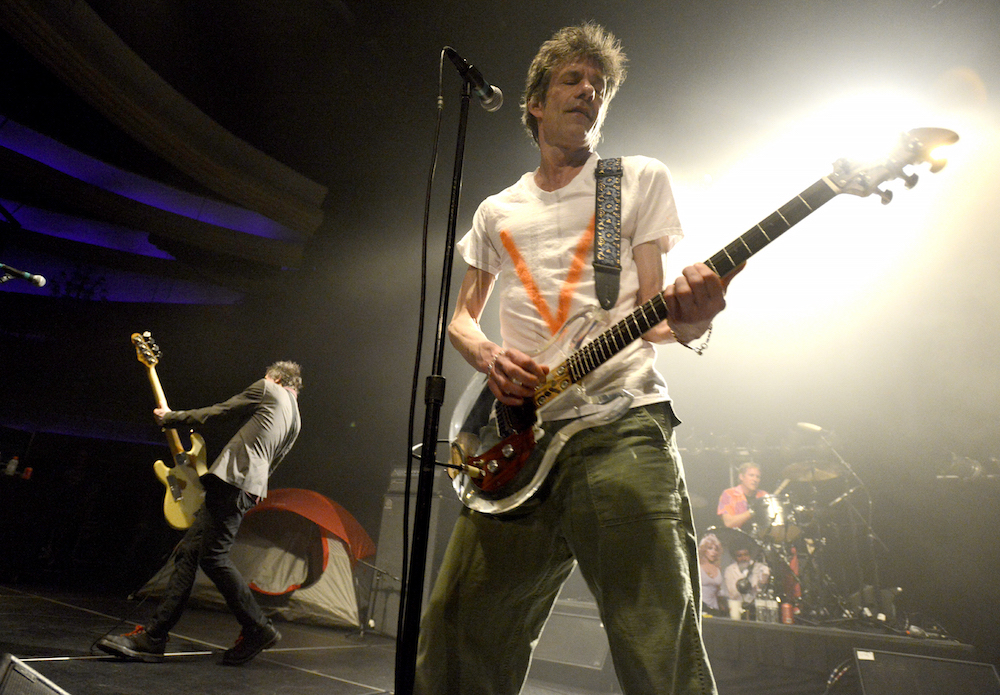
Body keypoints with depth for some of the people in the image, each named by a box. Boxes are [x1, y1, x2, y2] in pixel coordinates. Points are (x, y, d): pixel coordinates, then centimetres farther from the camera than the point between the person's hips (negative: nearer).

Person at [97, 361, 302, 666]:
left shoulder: (268, 389, 4)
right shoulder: (295, 421, 25)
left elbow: (217, 412, 7)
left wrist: (170, 417, 20)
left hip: (233, 478, -9)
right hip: (251, 487, 9)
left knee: (213, 555, -10)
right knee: (187, 552, 6)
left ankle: (258, 629, -1)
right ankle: (153, 637, 6)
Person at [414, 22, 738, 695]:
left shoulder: (640, 179, 14)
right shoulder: (497, 211, 22)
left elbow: (651, 311, 7)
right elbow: (460, 317, 23)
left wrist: (690, 317, -17)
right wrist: (489, 356, -1)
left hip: (622, 423, -3)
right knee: (458, 636, 5)